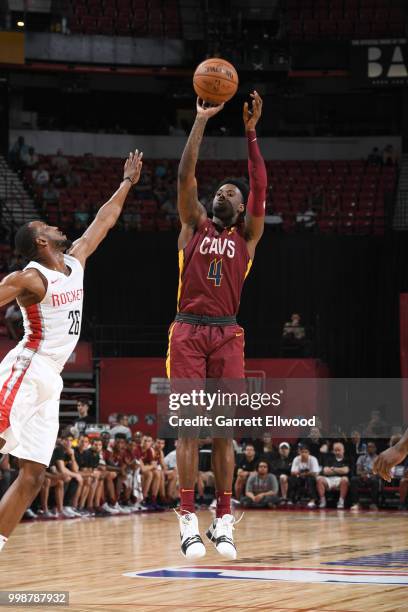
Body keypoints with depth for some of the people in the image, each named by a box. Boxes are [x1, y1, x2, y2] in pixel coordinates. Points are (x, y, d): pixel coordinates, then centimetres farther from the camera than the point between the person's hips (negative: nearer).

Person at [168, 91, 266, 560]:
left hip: (227, 335, 1)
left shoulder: (247, 236, 12)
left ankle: (223, 521, 3)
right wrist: (202, 120, -5)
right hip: (188, 332, -1)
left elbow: (260, 190, -1)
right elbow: (185, 175, -1)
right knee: (189, 426, -5)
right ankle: (188, 521, -6)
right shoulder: (195, 226, 10)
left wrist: (251, 132, -6)